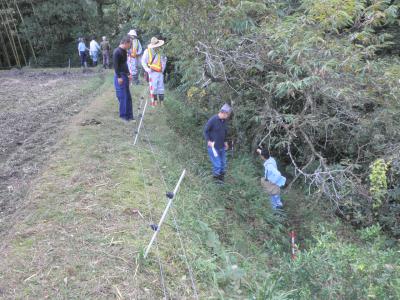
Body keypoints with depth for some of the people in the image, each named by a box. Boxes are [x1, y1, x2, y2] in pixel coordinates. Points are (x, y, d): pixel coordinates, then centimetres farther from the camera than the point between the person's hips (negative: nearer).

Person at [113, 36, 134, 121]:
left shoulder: (124, 51, 13)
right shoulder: (117, 51, -14)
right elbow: (115, 65, -17)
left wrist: (128, 74, 21)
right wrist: (119, 77, -18)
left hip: (125, 76, 9)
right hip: (120, 76, -9)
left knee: (128, 96, 10)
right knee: (122, 96, -5)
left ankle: (129, 115, 17)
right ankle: (123, 115, 5)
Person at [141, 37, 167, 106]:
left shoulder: (160, 51, 7)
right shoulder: (147, 51, -4)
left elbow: (164, 60, 17)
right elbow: (143, 61, -1)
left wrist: (163, 68, 5)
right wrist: (148, 69, -10)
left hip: (160, 72, 4)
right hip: (152, 72, -3)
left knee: (161, 87, 5)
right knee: (153, 87, -2)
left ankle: (161, 101, 13)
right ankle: (154, 101, 7)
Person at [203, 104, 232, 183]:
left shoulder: (224, 121, 2)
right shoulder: (213, 120, -18)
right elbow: (205, 131, -11)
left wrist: (225, 141, 11)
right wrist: (208, 141, -21)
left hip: (222, 147, 7)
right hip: (213, 147, -7)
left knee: (223, 164, 13)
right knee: (217, 164, -6)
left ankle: (221, 178, 31)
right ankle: (216, 176, 17)